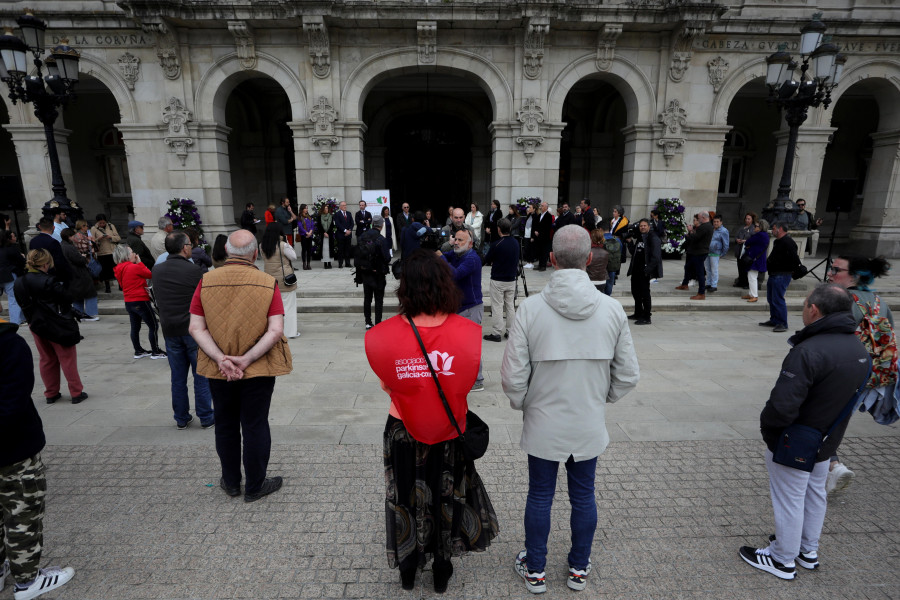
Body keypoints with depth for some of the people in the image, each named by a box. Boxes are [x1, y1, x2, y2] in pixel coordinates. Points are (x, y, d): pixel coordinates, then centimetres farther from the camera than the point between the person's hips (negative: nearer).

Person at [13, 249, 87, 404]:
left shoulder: (19, 283, 0)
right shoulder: (48, 281, -22)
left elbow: (23, 304, 10)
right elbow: (67, 298, -14)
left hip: (36, 326, 6)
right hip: (56, 326, -6)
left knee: (47, 359, 18)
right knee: (67, 359, 4)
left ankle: (51, 394, 26)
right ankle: (77, 393, 10)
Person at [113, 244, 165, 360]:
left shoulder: (119, 270, 6)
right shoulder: (134, 267, -18)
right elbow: (150, 274, -7)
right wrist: (139, 262, -1)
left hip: (128, 302, 9)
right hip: (140, 301, -9)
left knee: (135, 327, 16)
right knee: (153, 326, 0)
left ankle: (138, 351, 24)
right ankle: (155, 352, 3)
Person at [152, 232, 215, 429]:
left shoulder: (157, 271, 3)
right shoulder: (195, 270, -14)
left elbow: (158, 300, 12)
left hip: (170, 331, 5)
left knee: (178, 378, 13)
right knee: (201, 376, 6)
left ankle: (181, 418, 22)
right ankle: (206, 418, 13)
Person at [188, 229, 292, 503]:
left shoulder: (206, 282, -6)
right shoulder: (267, 283, -12)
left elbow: (196, 328, -8)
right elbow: (275, 331, -18)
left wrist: (221, 358, -12)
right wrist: (247, 359, -15)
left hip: (218, 370, 3)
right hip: (259, 370, -2)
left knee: (226, 425, 19)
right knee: (255, 426, 11)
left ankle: (231, 482, 36)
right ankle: (255, 486, 24)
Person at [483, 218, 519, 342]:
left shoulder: (497, 245, -18)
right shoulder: (516, 242, 0)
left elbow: (487, 260, -8)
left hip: (498, 281, -6)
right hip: (511, 280, 6)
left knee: (497, 307, 1)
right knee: (510, 306, 13)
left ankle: (496, 333, 4)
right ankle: (510, 331, 20)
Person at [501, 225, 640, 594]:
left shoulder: (530, 308, -19)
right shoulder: (612, 309, -11)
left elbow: (513, 377, -16)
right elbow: (628, 376, -4)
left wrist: (521, 404, 4)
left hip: (543, 425, -2)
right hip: (590, 426, 2)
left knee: (539, 496, 17)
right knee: (583, 496, 21)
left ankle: (534, 570, 37)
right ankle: (579, 569, 41)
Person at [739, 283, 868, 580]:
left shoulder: (808, 352, -32)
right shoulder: (860, 350, -2)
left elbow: (782, 406, -34)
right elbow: (850, 396, 10)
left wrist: (767, 427, -14)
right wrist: (827, 427, 17)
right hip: (827, 443, 8)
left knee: (789, 499, 9)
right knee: (815, 493, 24)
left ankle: (783, 559, 27)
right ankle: (808, 550, 43)